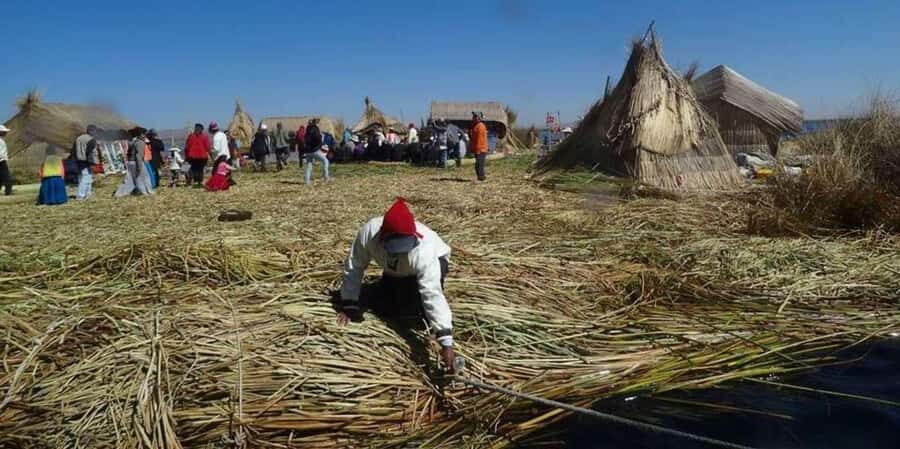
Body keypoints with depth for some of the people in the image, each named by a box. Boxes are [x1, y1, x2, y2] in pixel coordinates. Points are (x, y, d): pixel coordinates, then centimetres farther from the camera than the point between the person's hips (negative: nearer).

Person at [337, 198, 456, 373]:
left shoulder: (424, 251, -48)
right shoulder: (368, 232, -39)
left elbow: (433, 295, -53)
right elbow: (353, 267, -24)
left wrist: (446, 342, -57)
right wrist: (349, 305, -21)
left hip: (435, 259, -4)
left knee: (425, 295, -26)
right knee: (387, 299, 8)